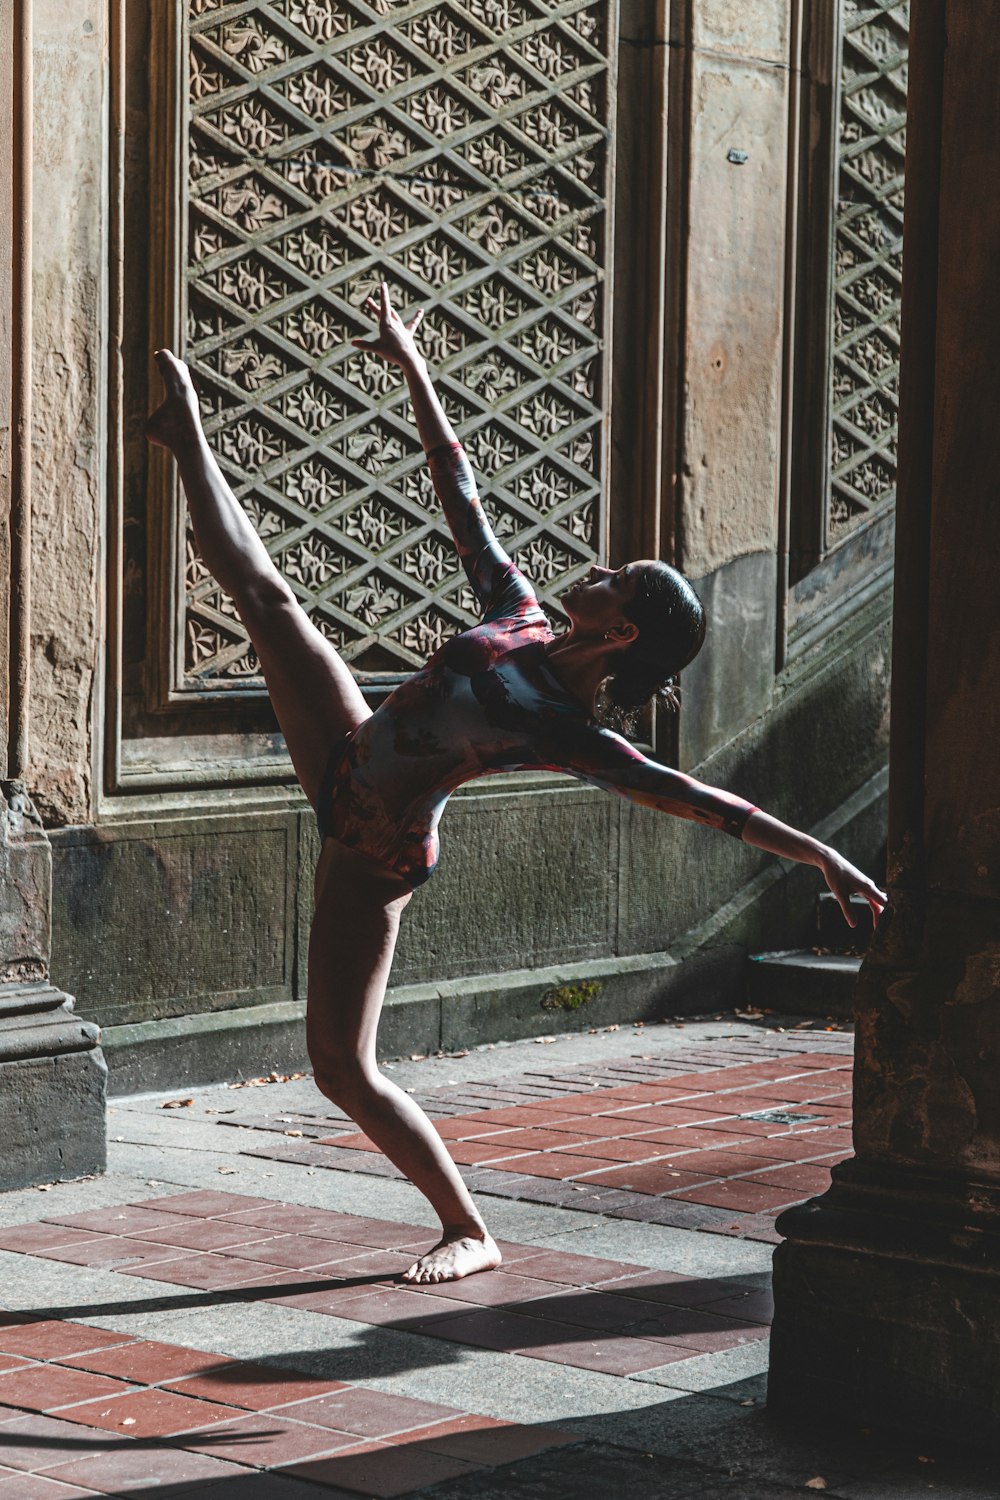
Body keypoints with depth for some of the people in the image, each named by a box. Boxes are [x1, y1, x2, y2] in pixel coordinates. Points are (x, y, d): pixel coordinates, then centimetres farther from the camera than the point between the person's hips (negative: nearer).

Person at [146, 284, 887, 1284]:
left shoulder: (570, 735, -26)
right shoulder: (519, 618, -7)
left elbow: (698, 801, -31)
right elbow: (459, 494, 0)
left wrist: (820, 856, -40)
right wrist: (413, 369, 3)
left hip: (374, 851, -7)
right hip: (348, 759, 7)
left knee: (342, 1070, -4)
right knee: (262, 591, 12)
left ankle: (469, 1233, 11)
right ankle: (186, 434, 38)